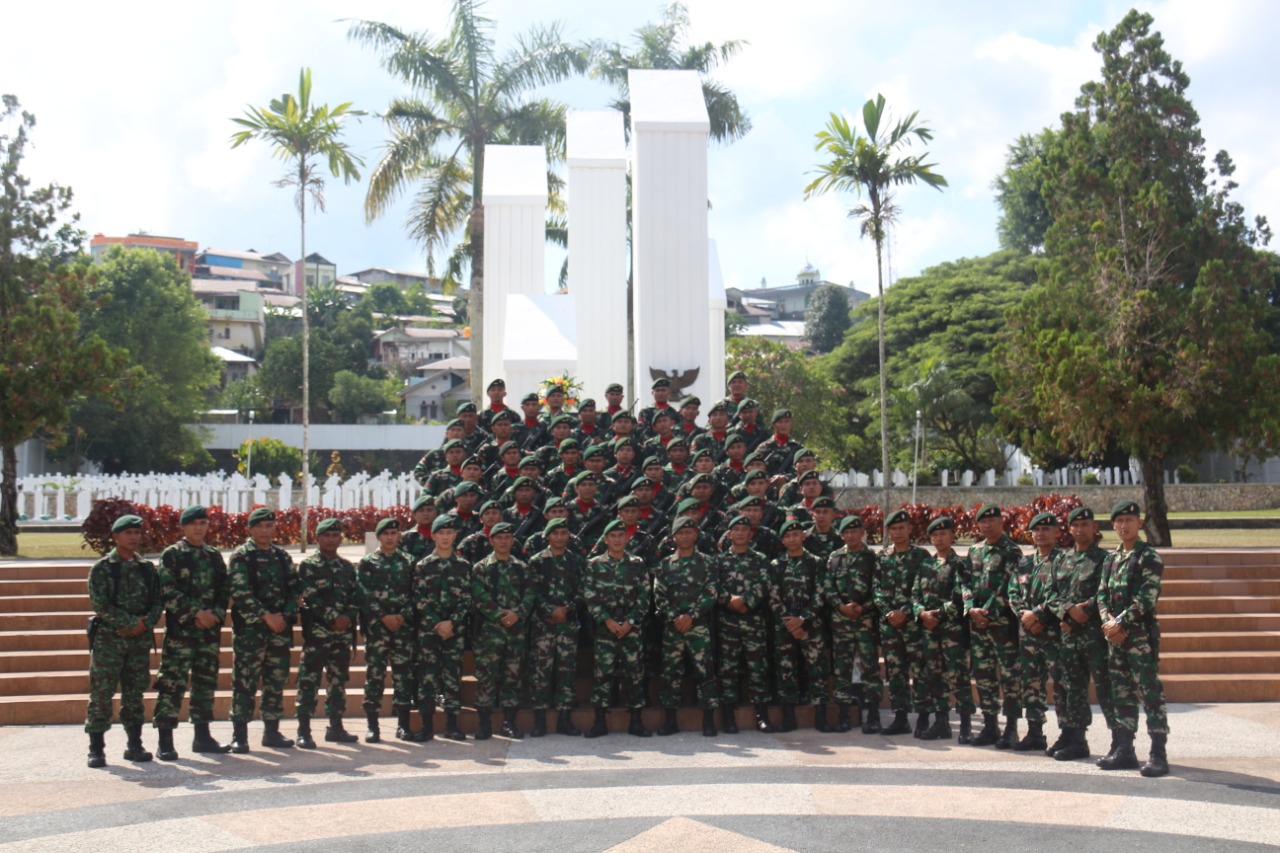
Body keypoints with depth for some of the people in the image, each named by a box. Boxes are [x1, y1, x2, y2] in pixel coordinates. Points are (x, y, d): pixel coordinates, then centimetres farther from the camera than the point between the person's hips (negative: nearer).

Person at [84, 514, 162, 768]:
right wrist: (131, 622, -16)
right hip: (108, 639, -4)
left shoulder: (147, 568, 10)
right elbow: (99, 604, -11)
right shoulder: (102, 568, -3)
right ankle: (96, 749, 3)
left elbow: (158, 600, 8)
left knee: (134, 694, 8)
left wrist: (145, 624, -11)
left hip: (140, 639, 4)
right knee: (101, 694, -3)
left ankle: (134, 745, 15)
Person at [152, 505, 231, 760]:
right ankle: (165, 741, -5)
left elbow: (224, 590, 12)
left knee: (206, 681, 10)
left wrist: (216, 613, -6)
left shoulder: (214, 555, 15)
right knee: (172, 683, -8)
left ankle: (202, 736, 19)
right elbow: (168, 591, -10)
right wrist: (196, 613, -16)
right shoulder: (172, 554, -1)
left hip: (210, 629, 6)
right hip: (180, 629, -5)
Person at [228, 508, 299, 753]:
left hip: (280, 628, 5)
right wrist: (266, 616, -16)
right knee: (245, 683, -4)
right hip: (250, 629, -5)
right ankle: (239, 735, 1)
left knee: (276, 682, 9)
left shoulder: (282, 556, 14)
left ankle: (272, 731, 18)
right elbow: (240, 594, -12)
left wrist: (285, 615, -5)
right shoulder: (241, 556, -2)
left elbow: (293, 589, 11)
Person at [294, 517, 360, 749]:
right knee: (309, 682, -5)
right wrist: (333, 618, -15)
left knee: (339, 681, 10)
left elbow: (356, 597, 10)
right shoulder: (308, 566, 0)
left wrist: (348, 617, -8)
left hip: (343, 633, 5)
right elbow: (310, 597, -10)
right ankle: (304, 731, -3)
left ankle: (336, 727, 19)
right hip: (316, 632, -5)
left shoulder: (347, 567, 15)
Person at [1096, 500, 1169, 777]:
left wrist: (1120, 623, -17)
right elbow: (1102, 594, 11)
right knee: (1122, 694, 11)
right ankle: (1124, 750, 18)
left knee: (1150, 693, -7)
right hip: (1115, 636, 7)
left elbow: (1146, 597, -15)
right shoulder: (1111, 559, 15)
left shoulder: (1149, 557, -6)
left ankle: (1158, 754, -5)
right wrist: (1108, 622, -6)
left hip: (1141, 634, -7)